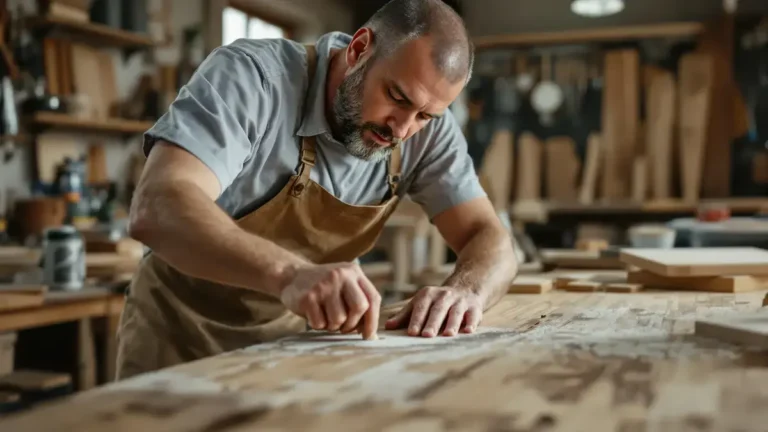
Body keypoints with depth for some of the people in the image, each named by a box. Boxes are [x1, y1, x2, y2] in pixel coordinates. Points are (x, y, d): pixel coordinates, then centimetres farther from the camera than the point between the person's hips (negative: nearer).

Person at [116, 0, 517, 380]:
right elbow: (156, 208, -33)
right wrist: (289, 273, -47)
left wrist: (463, 290, -31)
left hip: (297, 336, 3)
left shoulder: (428, 129, -8)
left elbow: (491, 240, -9)